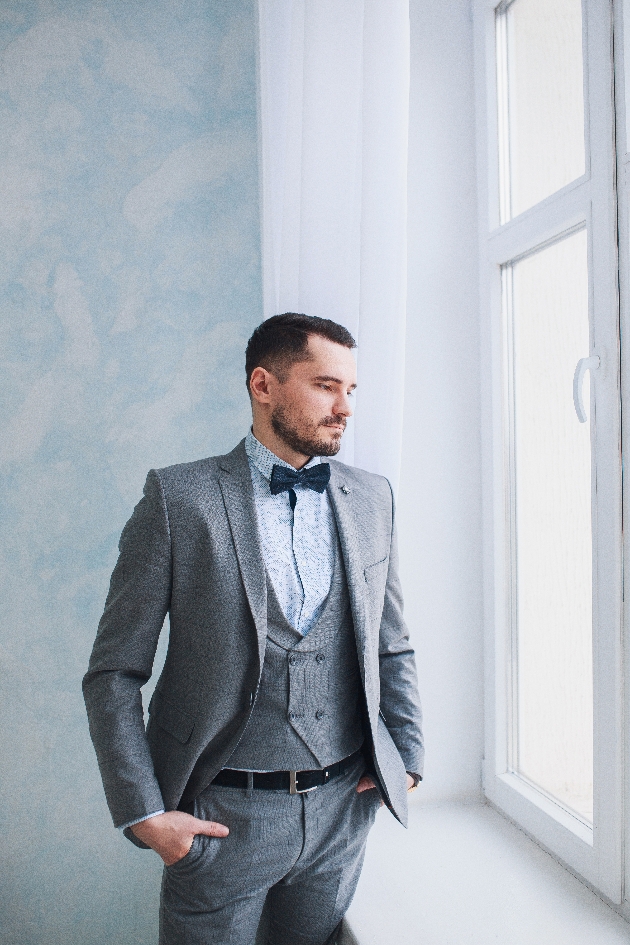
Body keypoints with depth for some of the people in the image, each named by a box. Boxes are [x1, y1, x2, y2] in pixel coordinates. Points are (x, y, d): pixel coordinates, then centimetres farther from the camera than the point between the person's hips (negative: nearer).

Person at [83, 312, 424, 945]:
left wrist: (407, 759, 4)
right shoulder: (179, 497, -9)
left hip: (344, 807, 4)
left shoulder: (371, 498, 4)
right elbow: (114, 672, -8)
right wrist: (143, 812, -12)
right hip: (223, 817, -3)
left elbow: (392, 647, 11)